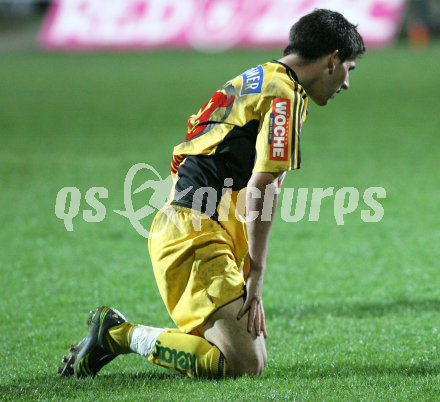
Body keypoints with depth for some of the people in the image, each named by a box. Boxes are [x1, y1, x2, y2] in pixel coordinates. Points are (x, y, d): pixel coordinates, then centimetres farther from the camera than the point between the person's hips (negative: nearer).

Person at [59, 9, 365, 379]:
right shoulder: (283, 95, -10)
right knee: (245, 364, -14)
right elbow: (261, 187, -18)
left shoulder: (253, 81, 21)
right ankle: (119, 334, -6)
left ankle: (114, 333, 10)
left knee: (253, 350, 10)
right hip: (197, 234, -11)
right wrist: (255, 276, -15)